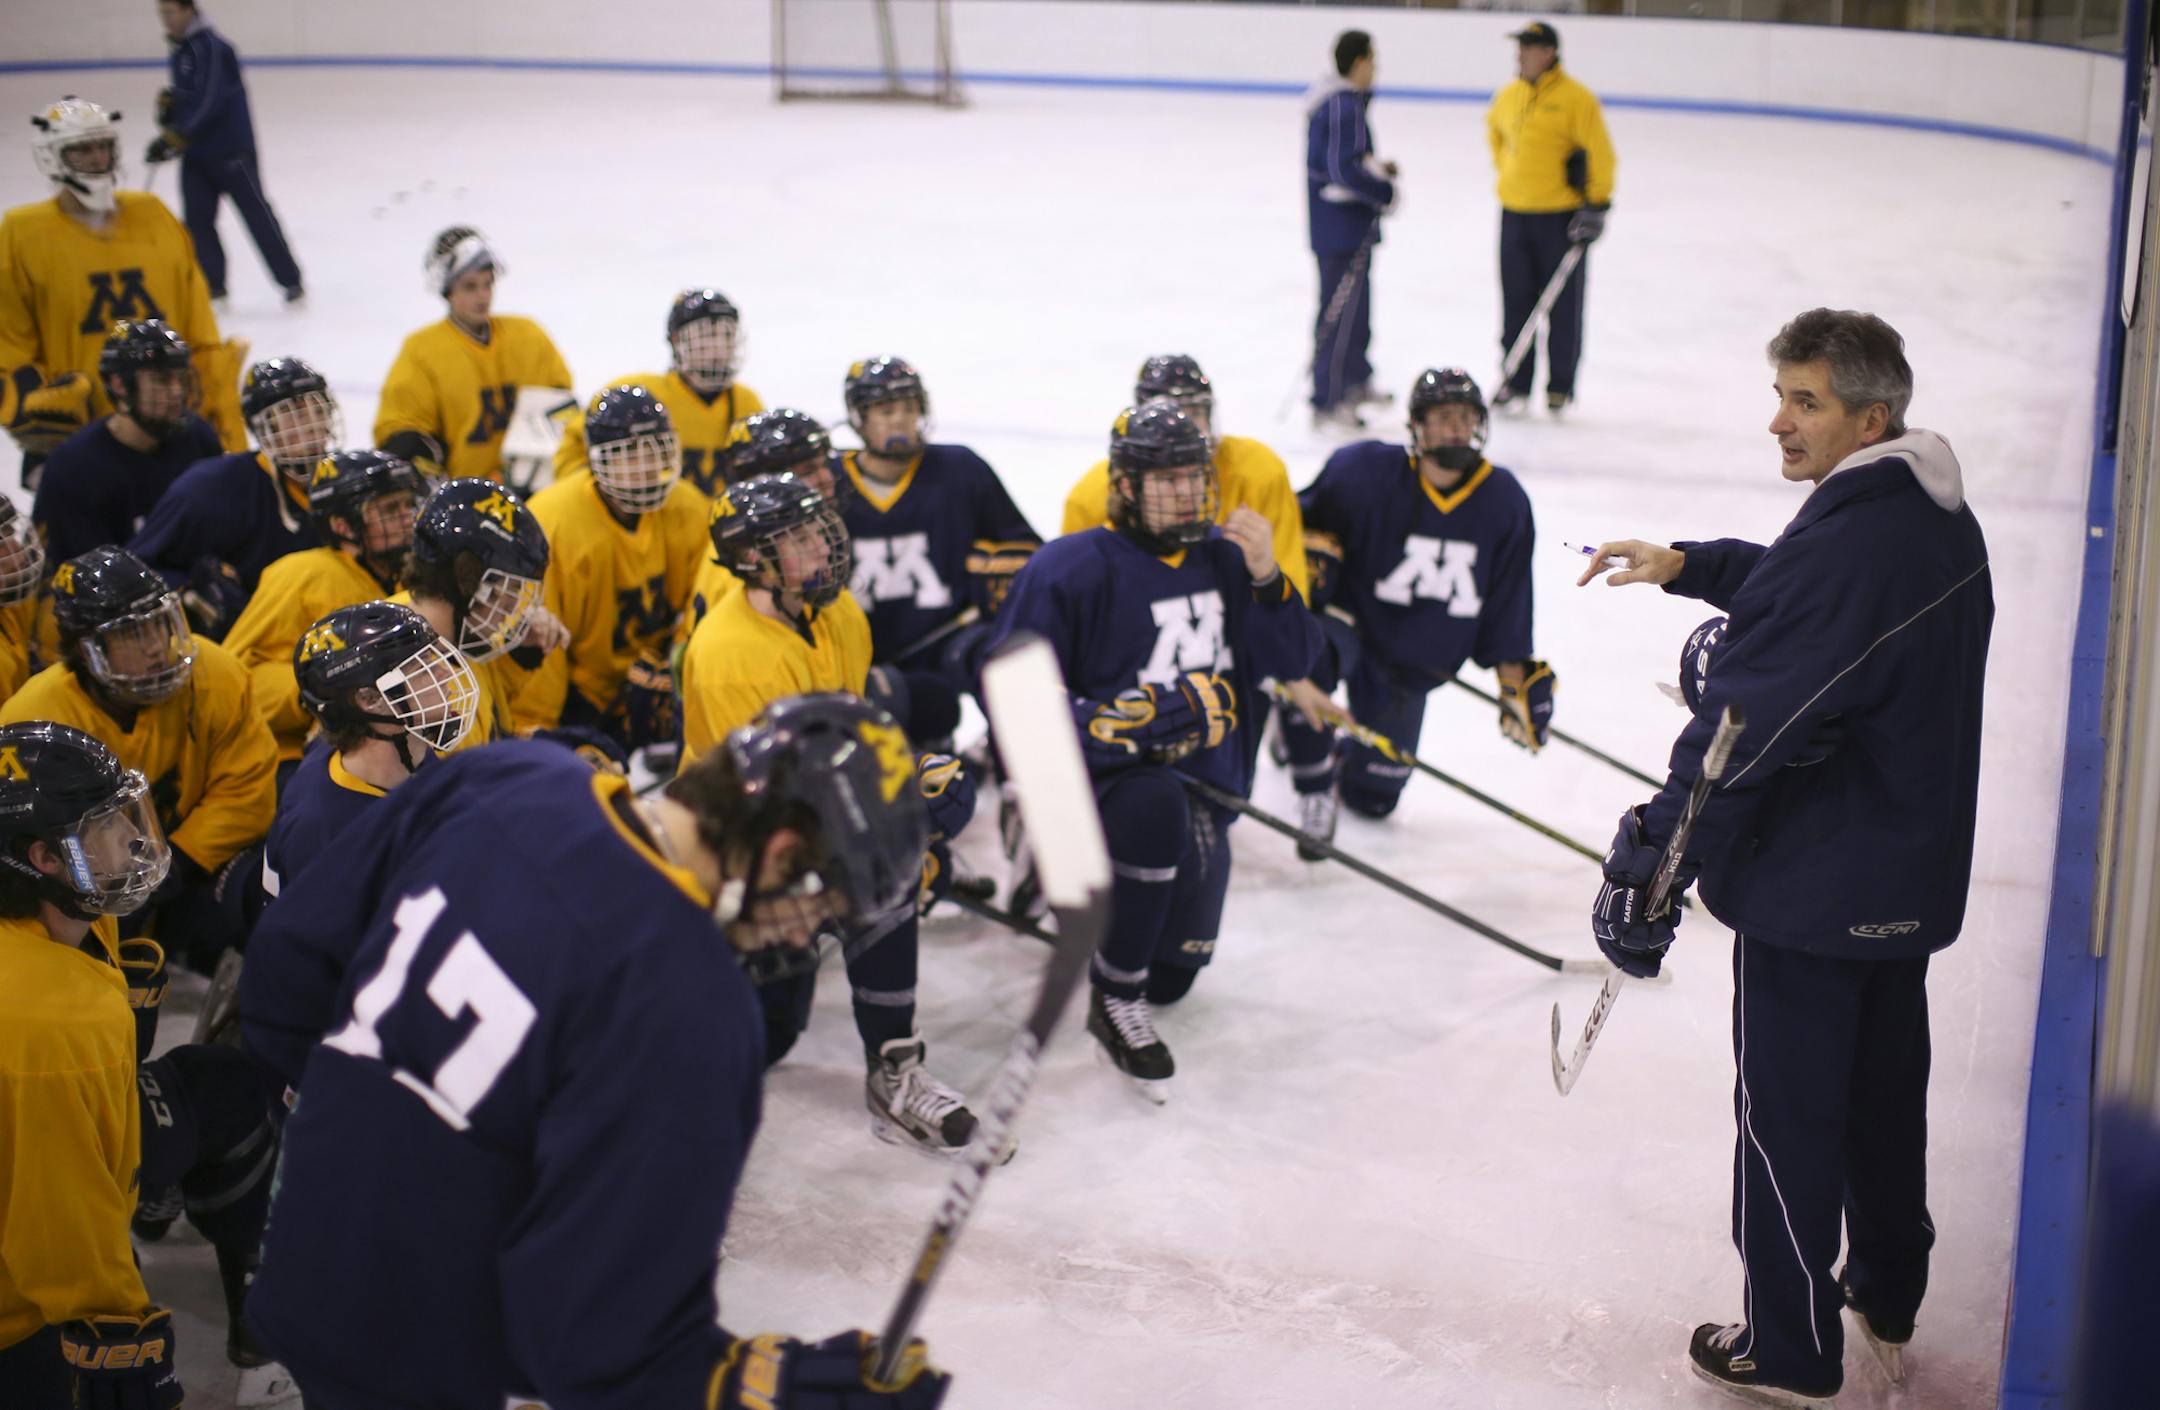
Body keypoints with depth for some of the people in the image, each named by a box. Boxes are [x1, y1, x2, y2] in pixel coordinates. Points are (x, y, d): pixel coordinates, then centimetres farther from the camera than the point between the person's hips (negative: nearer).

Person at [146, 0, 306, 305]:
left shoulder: (210, 46, -18)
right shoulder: (179, 50, 12)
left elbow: (209, 102, -26)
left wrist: (173, 138, -28)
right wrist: (169, 101, 3)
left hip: (230, 147, -8)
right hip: (195, 151, 8)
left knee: (256, 212, -1)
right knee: (197, 218, 2)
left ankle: (291, 281, 7)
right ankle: (211, 284, 9)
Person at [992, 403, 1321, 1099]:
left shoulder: (1222, 555, 2)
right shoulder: (1068, 569, -15)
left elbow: (1295, 661, 0)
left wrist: (1266, 579, -16)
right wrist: (1115, 722, -27)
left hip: (1202, 787, 6)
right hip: (1096, 780, -5)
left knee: (1172, 975, 10)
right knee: (1156, 805, -40)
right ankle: (1112, 1000, -22)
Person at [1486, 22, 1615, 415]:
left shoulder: (1576, 98, -12)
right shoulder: (1507, 96, 7)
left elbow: (1600, 155, -11)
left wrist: (1596, 207, -13)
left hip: (1561, 217, -5)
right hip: (1515, 213, 5)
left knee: (1563, 305, 3)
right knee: (1516, 300, 10)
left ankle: (1561, 385, 13)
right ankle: (1516, 379, 20)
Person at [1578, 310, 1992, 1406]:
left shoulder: (1845, 549, -27)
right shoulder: (1942, 525, 3)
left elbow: (1746, 734, -28)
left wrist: (1652, 861, -24)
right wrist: (1693, 565, 15)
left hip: (1811, 885, -9)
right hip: (1912, 878, 9)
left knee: (1788, 1112, 5)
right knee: (1884, 1088, 23)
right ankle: (1888, 1301, 41)